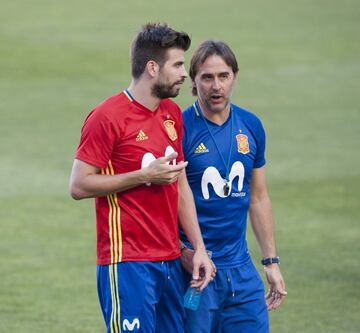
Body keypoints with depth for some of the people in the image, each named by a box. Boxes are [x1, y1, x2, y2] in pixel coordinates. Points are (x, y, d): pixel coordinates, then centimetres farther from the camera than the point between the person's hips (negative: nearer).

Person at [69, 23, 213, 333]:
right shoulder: (108, 117, -10)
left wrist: (199, 248, 12)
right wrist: (146, 174, -14)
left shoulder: (172, 113, 13)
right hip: (128, 264, -7)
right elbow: (79, 185, -12)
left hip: (171, 261, 7)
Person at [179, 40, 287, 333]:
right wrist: (184, 253, -21)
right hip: (195, 270, -5)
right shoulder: (179, 128, -10)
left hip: (240, 267, 5)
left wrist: (272, 262, 14)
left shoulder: (251, 127, 7)